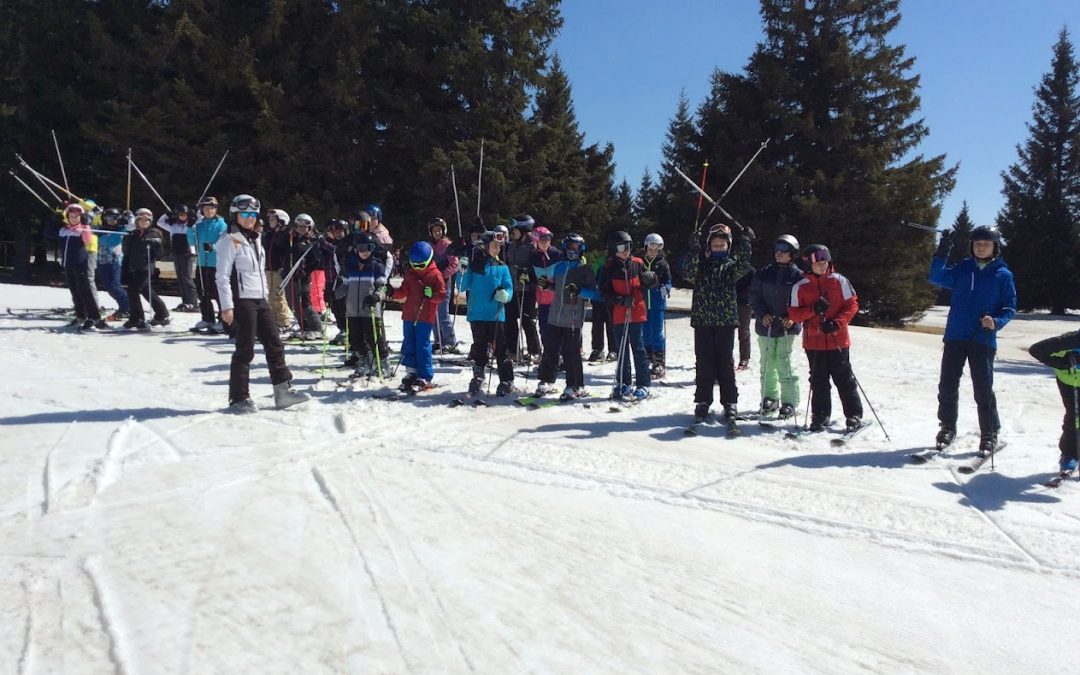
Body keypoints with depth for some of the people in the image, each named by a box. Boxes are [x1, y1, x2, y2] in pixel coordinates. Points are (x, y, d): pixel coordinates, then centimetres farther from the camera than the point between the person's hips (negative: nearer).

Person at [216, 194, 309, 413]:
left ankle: (284, 391, 12)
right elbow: (222, 276, -12)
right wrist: (226, 306, -18)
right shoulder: (229, 241, -6)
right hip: (242, 301, -8)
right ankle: (239, 398, 5)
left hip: (260, 300, 8)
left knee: (274, 344, 6)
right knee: (245, 350, -4)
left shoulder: (255, 239, 18)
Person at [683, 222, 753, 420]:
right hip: (702, 320, 0)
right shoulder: (702, 264, 6)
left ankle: (730, 402, 11)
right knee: (703, 363, 4)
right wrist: (694, 249, -24)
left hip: (726, 321, 0)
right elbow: (689, 274, -15)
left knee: (725, 363, 3)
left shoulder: (731, 265, 7)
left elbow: (743, 268, -15)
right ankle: (703, 401, 12)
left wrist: (745, 245, -24)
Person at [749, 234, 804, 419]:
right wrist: (762, 314, -8)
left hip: (788, 327, -3)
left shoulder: (798, 276, 1)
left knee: (784, 364, -8)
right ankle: (770, 398, 21)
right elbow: (754, 296, 7)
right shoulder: (763, 273, 7)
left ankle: (789, 402, 1)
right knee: (767, 364, 8)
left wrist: (793, 318, -14)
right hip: (765, 326, 3)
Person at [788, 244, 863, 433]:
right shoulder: (800, 286, 1)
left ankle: (854, 416, 14)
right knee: (818, 381, 8)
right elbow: (794, 314, 0)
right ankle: (821, 417, 20)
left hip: (838, 340, -1)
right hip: (814, 342, 1)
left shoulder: (839, 281, 0)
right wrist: (813, 309, -18)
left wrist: (837, 323, -14)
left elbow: (852, 305, 0)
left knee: (844, 379, 4)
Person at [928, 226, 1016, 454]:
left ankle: (989, 434, 11)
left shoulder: (1003, 274, 3)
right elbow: (937, 277, -2)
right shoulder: (962, 269, 9)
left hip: (983, 339, -2)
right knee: (947, 385, 5)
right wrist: (942, 252, -14)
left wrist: (997, 322, -16)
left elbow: (1010, 307, 4)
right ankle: (947, 426, 21)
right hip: (955, 336, 2)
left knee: (983, 389, -1)